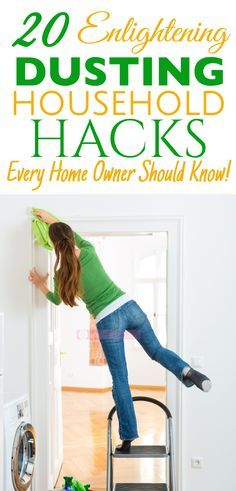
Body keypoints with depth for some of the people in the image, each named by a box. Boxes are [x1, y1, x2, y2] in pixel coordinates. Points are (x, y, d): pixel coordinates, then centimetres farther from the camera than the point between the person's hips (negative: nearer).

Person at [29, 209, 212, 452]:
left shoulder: (62, 274, -7)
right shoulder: (89, 251, 0)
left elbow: (56, 299, 15)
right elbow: (76, 236, 25)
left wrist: (41, 286, 32)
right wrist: (52, 219, 35)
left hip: (108, 322, -3)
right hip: (129, 306, 3)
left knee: (120, 381, 7)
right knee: (156, 349, 20)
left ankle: (128, 436, 14)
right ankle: (185, 370, -10)